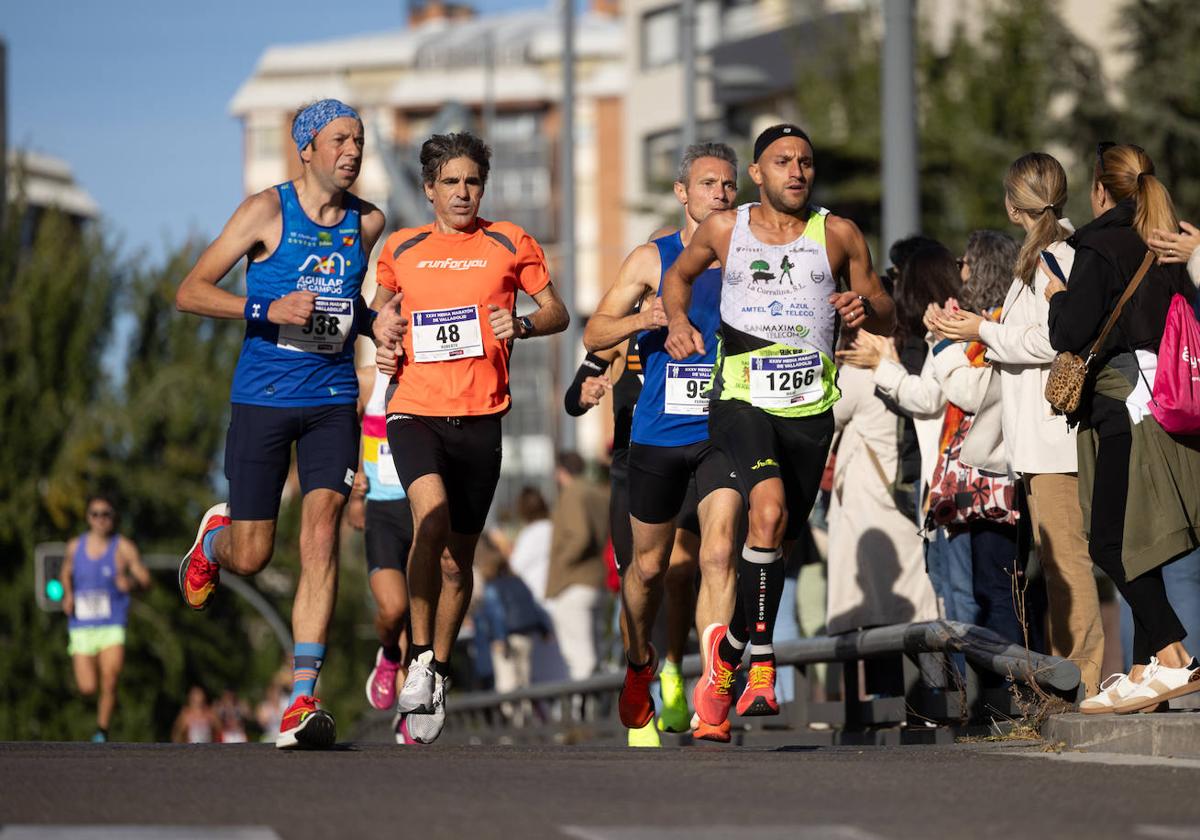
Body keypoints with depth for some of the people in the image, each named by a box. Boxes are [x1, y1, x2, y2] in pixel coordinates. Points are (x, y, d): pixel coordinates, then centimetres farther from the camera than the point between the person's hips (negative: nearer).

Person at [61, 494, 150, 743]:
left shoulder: (123, 548, -3)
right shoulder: (75, 547, 7)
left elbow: (145, 579, -5)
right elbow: (66, 573, 25)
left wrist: (131, 582, -28)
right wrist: (67, 595, 6)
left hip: (112, 627, -2)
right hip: (81, 627, 2)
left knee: (109, 683, -14)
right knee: (87, 689, -4)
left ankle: (102, 732, 4)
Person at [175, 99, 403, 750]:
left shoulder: (368, 222, 8)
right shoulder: (267, 210, -5)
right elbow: (189, 292, -6)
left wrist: (373, 323, 6)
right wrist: (267, 309, -20)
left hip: (332, 400, 2)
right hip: (262, 397, -2)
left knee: (321, 531, -16)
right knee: (252, 555, 1)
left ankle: (302, 703, -18)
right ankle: (214, 537, 42)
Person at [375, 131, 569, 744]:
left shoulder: (509, 244, 7)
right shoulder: (400, 249, 10)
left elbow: (557, 312, 12)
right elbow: (382, 306, 26)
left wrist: (522, 324, -9)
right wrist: (383, 350, 6)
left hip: (480, 417, 1)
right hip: (414, 410, -1)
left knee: (458, 558, 9)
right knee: (431, 515, -28)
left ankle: (437, 675, 28)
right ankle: (420, 657, -16)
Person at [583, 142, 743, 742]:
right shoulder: (652, 259, 2)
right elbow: (594, 334, 0)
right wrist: (643, 320, -21)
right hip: (658, 436, 1)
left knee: (718, 552, -19)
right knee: (650, 564, 13)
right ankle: (639, 664, 41)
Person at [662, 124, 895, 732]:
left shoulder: (838, 235, 3)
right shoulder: (724, 229, 3)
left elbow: (887, 320, 9)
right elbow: (679, 275, 22)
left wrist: (866, 308, -15)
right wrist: (677, 320, 2)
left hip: (810, 409, 3)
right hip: (741, 401, -3)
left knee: (780, 540, 9)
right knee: (770, 511, -26)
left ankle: (731, 648, 30)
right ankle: (760, 659, -17)